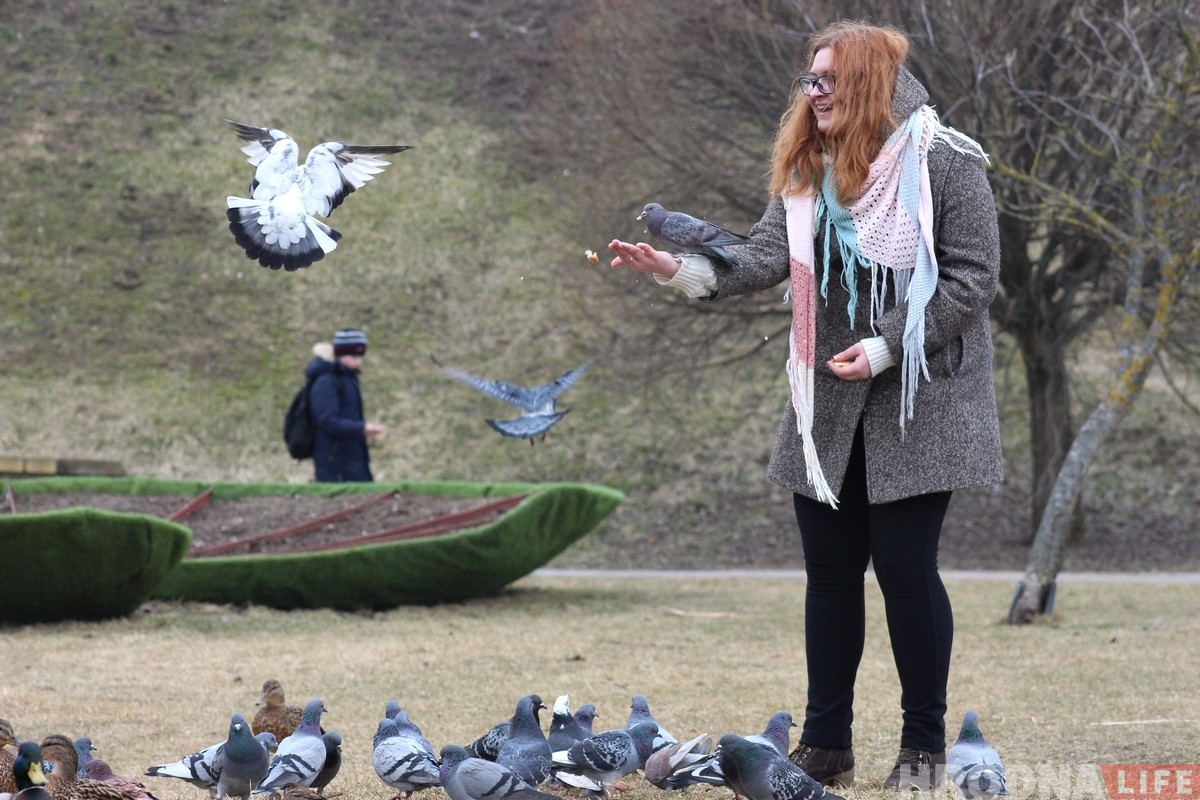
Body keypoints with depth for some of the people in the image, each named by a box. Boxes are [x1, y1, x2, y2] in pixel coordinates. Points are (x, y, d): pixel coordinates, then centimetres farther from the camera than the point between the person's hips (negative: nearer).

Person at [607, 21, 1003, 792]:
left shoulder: (944, 165, -10)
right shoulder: (809, 173, 7)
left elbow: (972, 279, -12)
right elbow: (767, 255, -7)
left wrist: (887, 347, -19)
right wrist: (682, 268, -24)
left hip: (918, 404, -6)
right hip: (828, 408, 6)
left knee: (905, 567, -4)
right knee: (831, 571, 7)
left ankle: (925, 746, 9)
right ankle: (826, 744, 15)